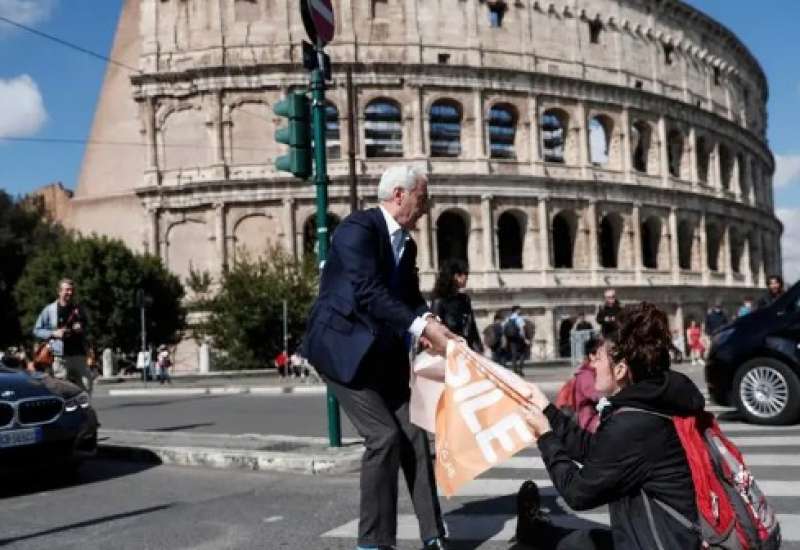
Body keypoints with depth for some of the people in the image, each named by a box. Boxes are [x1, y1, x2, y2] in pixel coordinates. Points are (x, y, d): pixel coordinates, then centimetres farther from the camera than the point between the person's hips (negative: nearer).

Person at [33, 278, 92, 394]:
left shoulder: (78, 309, 13)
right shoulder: (49, 310, 3)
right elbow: (36, 330, 6)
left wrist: (81, 330, 1)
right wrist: (54, 333, -10)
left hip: (78, 355, 3)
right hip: (60, 358, -3)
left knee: (86, 386, -3)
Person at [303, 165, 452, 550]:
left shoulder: (406, 244, 12)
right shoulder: (358, 228, -16)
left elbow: (410, 296, 9)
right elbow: (368, 292, -27)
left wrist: (427, 323, -13)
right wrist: (420, 326, -34)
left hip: (383, 354, 8)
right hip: (344, 348, -8)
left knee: (413, 435, 3)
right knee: (384, 435, -13)